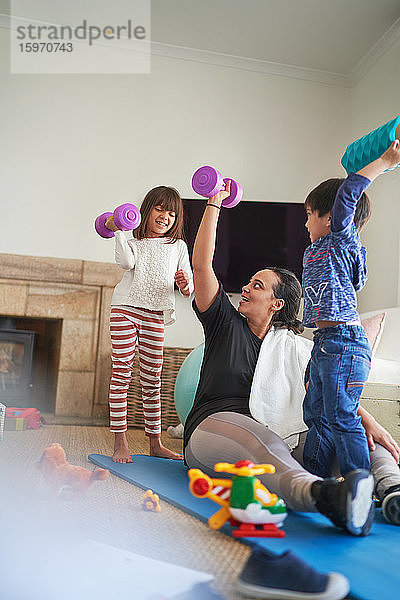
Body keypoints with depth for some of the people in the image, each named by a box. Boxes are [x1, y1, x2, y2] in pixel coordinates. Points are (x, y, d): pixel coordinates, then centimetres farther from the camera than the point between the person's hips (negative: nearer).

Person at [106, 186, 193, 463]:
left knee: (152, 378, 7)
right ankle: (120, 443, 3)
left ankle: (155, 442, 17)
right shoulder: (134, 241, 8)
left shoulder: (178, 246, 13)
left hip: (155, 316, 2)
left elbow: (189, 291, 7)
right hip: (125, 310, -2)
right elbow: (126, 262, -15)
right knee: (122, 373, -5)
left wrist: (185, 283, -15)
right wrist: (118, 232, -17)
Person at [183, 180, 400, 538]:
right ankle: (320, 495, -66)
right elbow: (201, 265, 4)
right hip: (213, 426, -2)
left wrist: (369, 421, -15)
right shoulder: (226, 325, 11)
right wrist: (214, 203, 7)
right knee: (262, 438, -38)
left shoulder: (293, 345, 15)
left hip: (271, 433, 3)